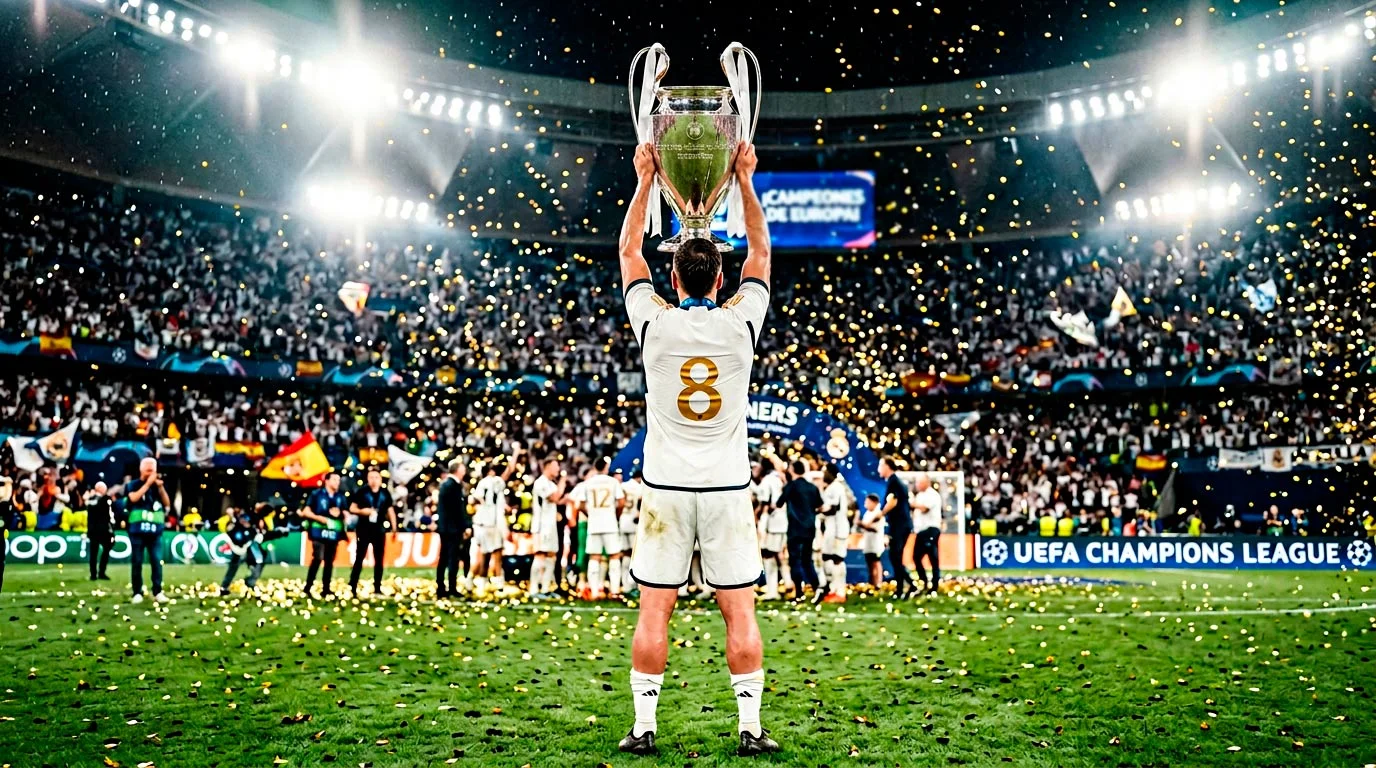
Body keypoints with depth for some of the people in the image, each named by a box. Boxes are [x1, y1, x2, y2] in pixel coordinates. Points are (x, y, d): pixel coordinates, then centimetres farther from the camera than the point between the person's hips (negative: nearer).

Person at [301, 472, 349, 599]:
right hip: (320, 532, -5)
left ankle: (325, 590, 13)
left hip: (334, 533, 5)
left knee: (329, 561, 7)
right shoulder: (316, 494, 0)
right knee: (317, 559, -14)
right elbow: (306, 511, -3)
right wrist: (319, 518, -14)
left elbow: (346, 515, 15)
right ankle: (307, 588, -6)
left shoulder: (341, 497, 13)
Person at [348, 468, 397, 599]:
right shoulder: (361, 492, -3)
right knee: (359, 559, -3)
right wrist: (362, 511, -22)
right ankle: (352, 588, 0)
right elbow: (352, 509, -2)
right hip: (363, 530, -3)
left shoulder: (385, 494, 6)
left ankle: (377, 588, 14)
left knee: (379, 560, 7)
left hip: (379, 530, 3)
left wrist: (394, 529, 6)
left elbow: (391, 511, 10)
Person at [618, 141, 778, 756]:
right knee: (740, 612, 5)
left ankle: (643, 727, 9)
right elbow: (759, 251, 11)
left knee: (654, 613, 5)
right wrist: (744, 179, 14)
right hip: (728, 488, 0)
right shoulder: (739, 321, -5)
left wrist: (645, 180, 14)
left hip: (665, 489, 0)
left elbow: (629, 251, 10)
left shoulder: (655, 323, -5)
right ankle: (750, 728, 10)